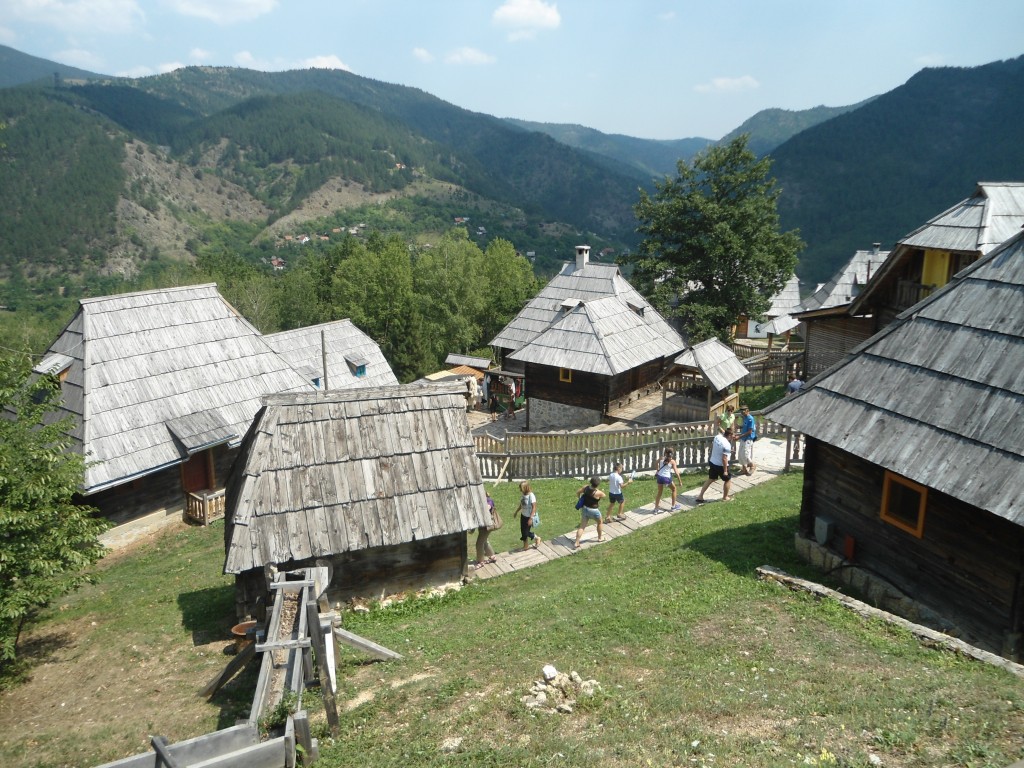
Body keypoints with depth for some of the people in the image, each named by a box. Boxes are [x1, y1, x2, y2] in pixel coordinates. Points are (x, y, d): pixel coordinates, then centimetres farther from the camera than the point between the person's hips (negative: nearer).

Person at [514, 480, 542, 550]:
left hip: (529, 517, -7)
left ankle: (537, 539, 27)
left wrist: (531, 518, -25)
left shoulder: (531, 496, -25)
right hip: (523, 515, 7)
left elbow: (534, 507, -23)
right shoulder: (524, 495, -3)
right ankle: (525, 546, 31)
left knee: (526, 532, 2)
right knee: (523, 531, 14)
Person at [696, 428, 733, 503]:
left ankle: (700, 496, 19)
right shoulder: (727, 445, -25)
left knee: (711, 479, 20)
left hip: (712, 462, 8)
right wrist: (725, 470, -20)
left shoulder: (717, 437, -3)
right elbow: (724, 458, -26)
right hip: (720, 465, -8)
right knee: (728, 479, 15)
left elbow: (712, 446, 16)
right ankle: (725, 497, 27)